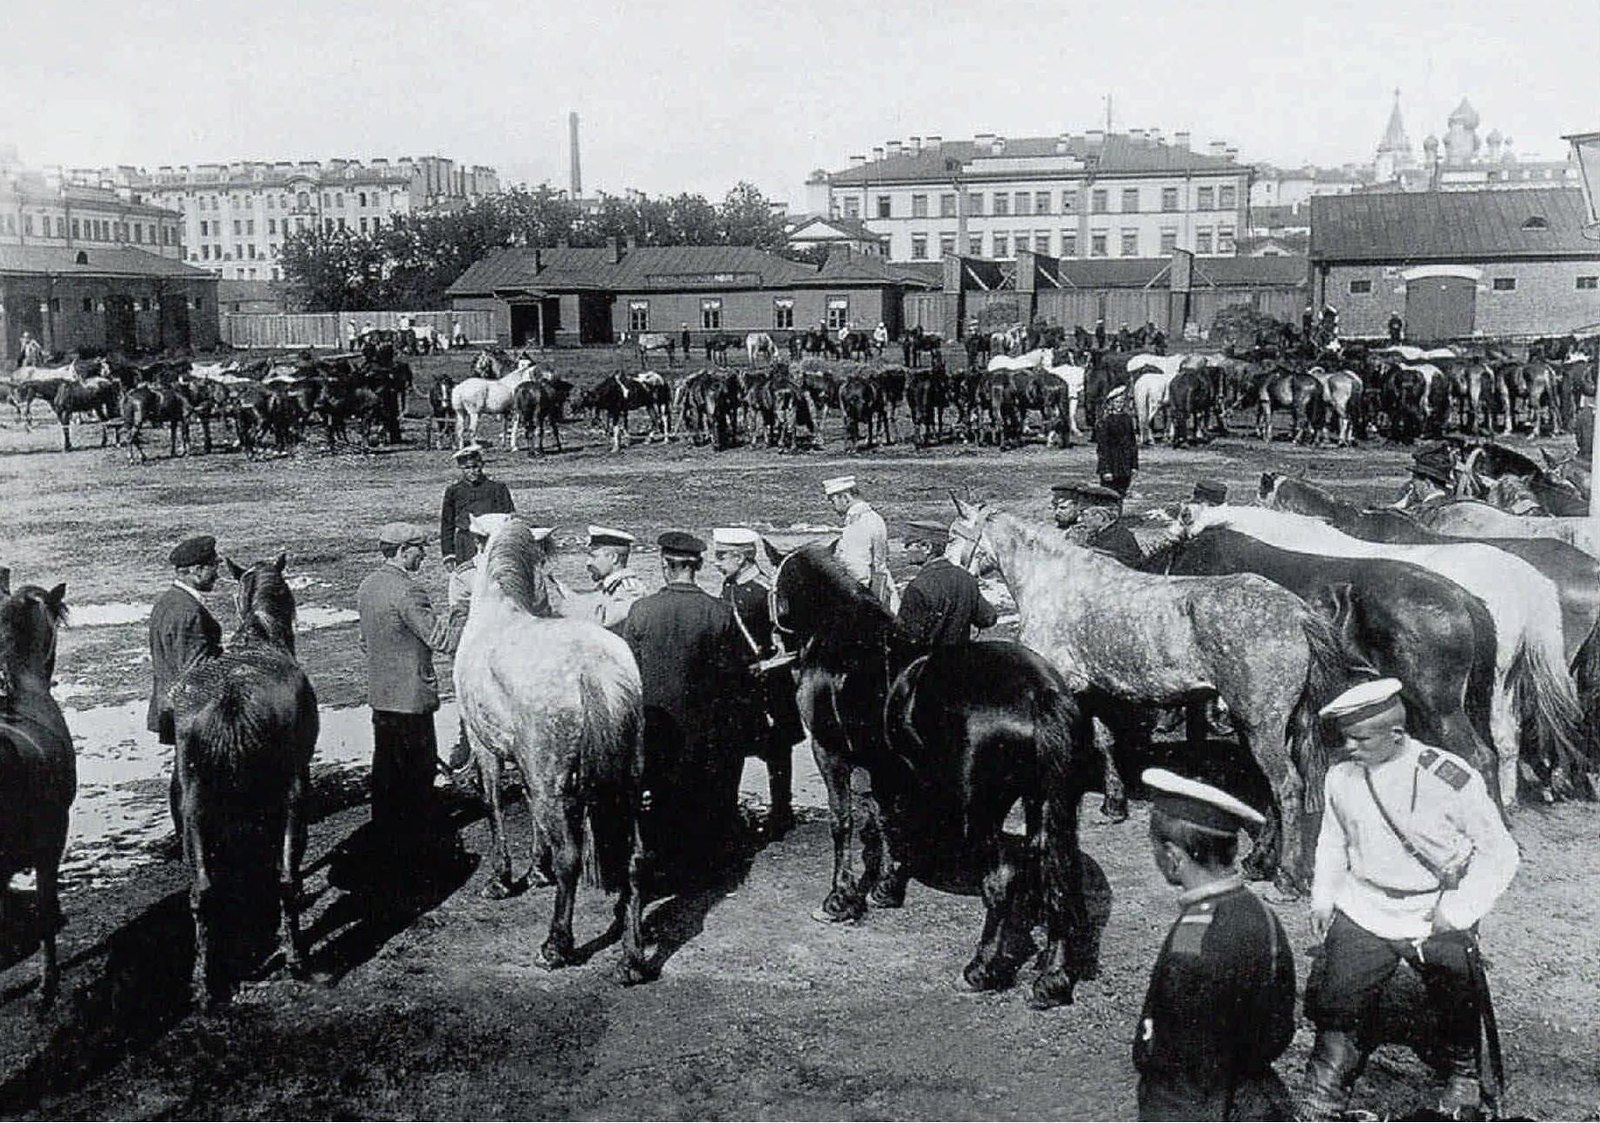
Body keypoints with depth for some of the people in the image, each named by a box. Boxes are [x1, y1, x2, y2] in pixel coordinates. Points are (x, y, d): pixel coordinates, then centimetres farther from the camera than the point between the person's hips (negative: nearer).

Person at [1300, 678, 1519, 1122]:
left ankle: (1466, 1079, 44)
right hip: (1362, 914, 3)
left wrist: (1458, 910, -16)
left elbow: (1500, 853, -10)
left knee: (1459, 1012, 12)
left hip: (1438, 918, -2)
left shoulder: (1452, 780, -20)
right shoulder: (1340, 777, -7)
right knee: (1336, 1004, -2)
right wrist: (1323, 896, 2)